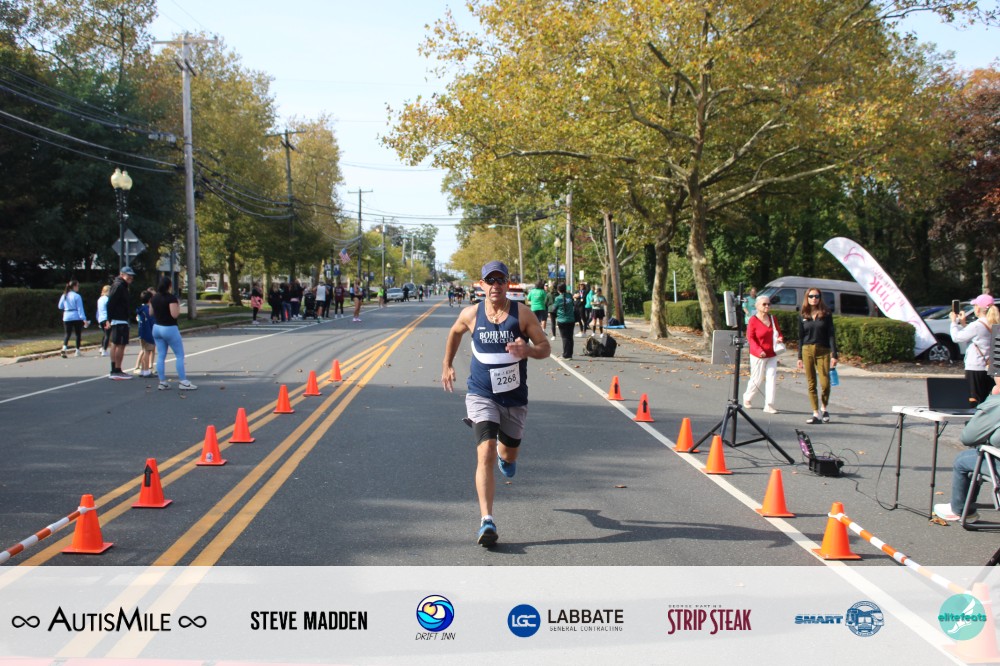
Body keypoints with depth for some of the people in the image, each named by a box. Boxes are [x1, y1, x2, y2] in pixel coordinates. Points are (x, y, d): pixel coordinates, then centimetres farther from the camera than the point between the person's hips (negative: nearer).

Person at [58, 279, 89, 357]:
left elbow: (60, 306, 13)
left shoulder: (64, 295, 4)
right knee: (78, 334, 9)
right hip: (76, 317, -4)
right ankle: (77, 351, 11)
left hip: (66, 317, 4)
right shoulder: (77, 296, -11)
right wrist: (84, 319, -14)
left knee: (68, 334, 8)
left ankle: (64, 347, -17)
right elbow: (80, 308, -14)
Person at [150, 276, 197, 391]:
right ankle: (183, 382, -2)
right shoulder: (171, 298, -15)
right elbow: (174, 314, -21)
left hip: (157, 328, 7)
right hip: (169, 329, -7)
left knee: (161, 356, 8)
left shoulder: (154, 298, 6)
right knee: (180, 355, 0)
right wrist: (178, 306, -4)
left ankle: (162, 382, 8)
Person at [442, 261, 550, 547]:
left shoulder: (522, 313, -7)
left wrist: (527, 350, -27)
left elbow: (545, 347, -6)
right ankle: (487, 521, -21)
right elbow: (455, 332, 18)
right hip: (481, 395, -1)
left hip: (515, 397, 2)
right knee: (485, 453, -20)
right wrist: (447, 366, 20)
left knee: (509, 455, 20)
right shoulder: (471, 314, -3)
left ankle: (505, 454, 60)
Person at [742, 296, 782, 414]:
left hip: (772, 355, 5)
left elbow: (778, 333, 16)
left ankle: (769, 405, -2)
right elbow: (750, 337, -12)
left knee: (771, 378, -3)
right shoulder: (753, 320, -11)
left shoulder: (773, 319, 6)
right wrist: (759, 350, -23)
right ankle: (747, 398, 31)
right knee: (757, 379, 4)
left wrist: (780, 338, -9)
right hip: (758, 356, -5)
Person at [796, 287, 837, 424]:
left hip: (823, 351, -2)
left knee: (825, 383, -10)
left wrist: (834, 355, -7)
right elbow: (801, 337, 12)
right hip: (807, 351, 2)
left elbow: (831, 335, 0)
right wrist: (800, 357, 8)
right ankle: (816, 414, 8)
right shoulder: (803, 315, 8)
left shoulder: (826, 314, 2)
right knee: (811, 384, 2)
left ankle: (823, 408, 15)